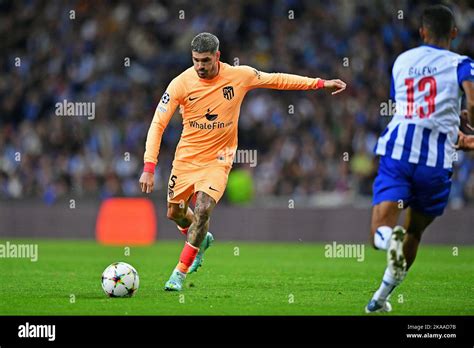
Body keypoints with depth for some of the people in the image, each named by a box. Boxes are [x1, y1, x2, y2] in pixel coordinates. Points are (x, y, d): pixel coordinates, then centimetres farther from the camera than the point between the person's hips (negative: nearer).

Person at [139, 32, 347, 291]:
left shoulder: (239, 76, -13)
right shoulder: (181, 83, -16)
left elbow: (276, 80, 4)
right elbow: (157, 124, -15)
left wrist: (321, 84, 3)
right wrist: (149, 167, -24)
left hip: (217, 160, -2)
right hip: (186, 157, 2)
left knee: (202, 210, -21)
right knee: (175, 212, 12)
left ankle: (180, 273, -10)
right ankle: (202, 240, 47)